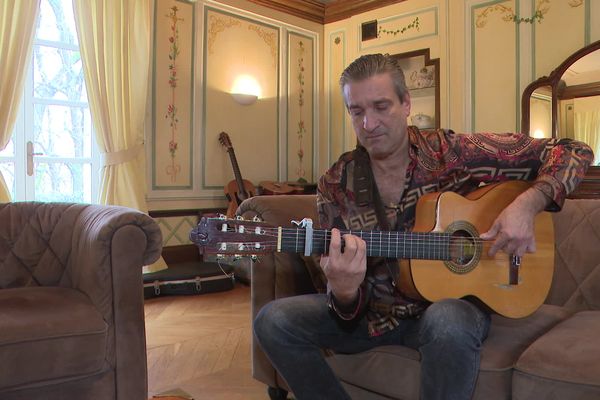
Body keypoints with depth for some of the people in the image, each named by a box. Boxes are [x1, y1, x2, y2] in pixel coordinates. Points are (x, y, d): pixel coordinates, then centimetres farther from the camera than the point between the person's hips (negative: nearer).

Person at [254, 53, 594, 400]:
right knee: (274, 321, -17)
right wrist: (345, 292, -28)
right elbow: (348, 309, -4)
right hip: (375, 312, 3)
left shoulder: (451, 153, -10)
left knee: (448, 322, -38)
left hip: (452, 302, -2)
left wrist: (527, 204, -23)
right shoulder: (336, 186, -5)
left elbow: (574, 153, -5)